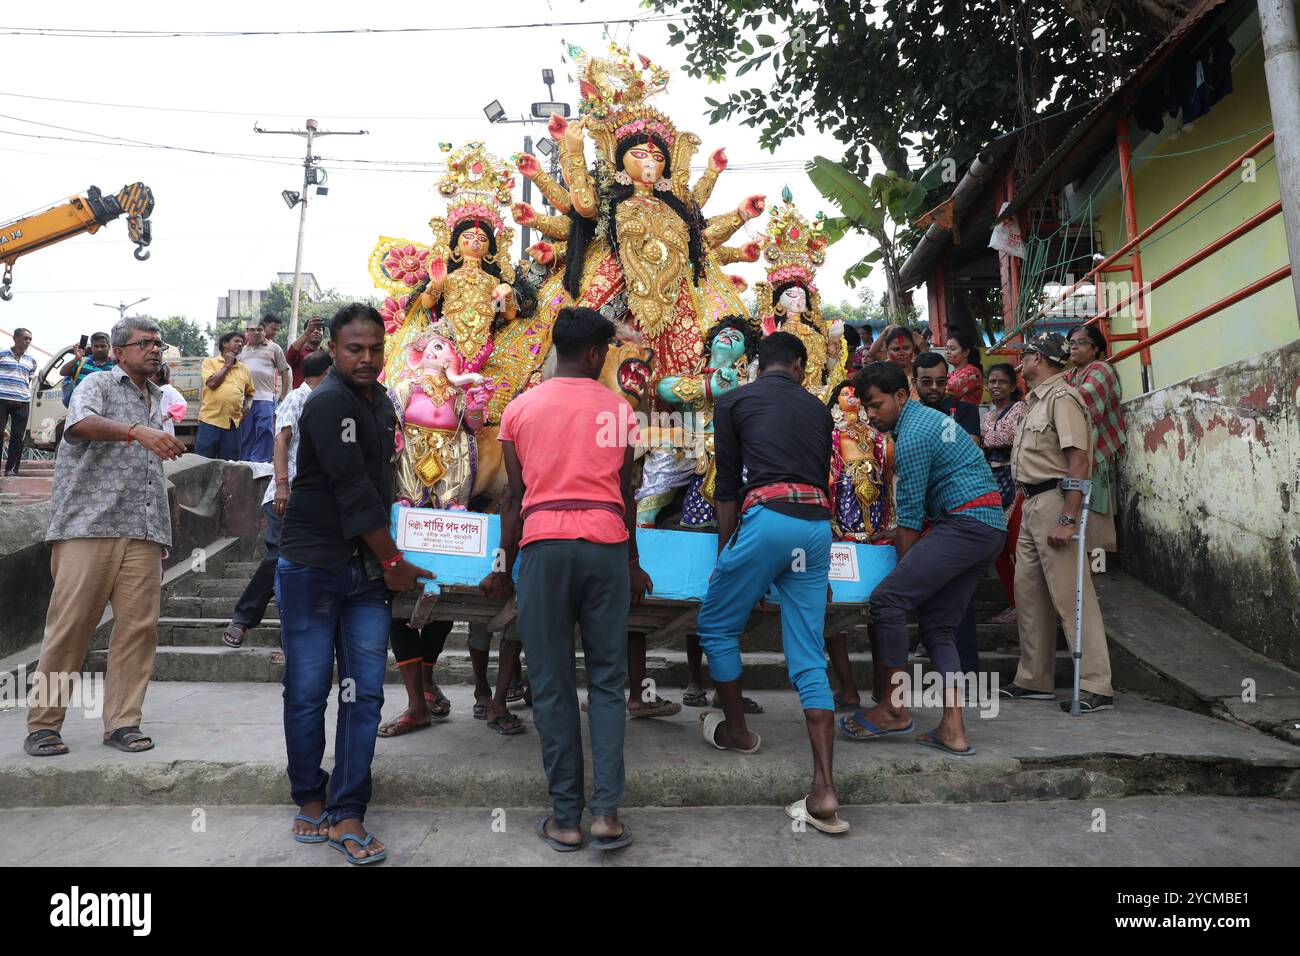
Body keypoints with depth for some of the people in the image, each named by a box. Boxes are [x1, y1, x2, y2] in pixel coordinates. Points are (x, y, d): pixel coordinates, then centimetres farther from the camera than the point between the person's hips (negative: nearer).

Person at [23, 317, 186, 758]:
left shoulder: (157, 398, 24)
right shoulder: (98, 384, 5)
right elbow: (81, 424, -19)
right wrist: (137, 431, -33)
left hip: (144, 532, 5)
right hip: (90, 525, -5)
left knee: (139, 627, -1)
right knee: (70, 625, -3)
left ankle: (123, 722, 6)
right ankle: (43, 724, 10)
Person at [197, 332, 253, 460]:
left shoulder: (244, 369, 15)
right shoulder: (210, 362, 5)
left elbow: (249, 393, 24)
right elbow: (212, 383, -11)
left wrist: (246, 405, 3)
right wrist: (227, 365, -1)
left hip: (233, 423, 4)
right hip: (210, 420, -3)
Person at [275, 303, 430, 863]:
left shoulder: (382, 401, 13)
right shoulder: (328, 402, -12)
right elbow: (355, 492, -17)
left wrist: (387, 563, 14)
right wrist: (393, 562, -10)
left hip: (367, 573, 6)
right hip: (312, 568, -6)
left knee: (365, 694, 3)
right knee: (308, 690, 5)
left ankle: (347, 816, 11)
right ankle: (309, 799, 26)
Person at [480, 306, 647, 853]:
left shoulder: (520, 408, 9)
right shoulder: (619, 408, 9)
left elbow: (514, 494, 7)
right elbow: (624, 491, 10)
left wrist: (505, 568, 15)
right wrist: (633, 563, 19)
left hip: (543, 545, 0)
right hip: (606, 545, 1)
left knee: (552, 684, 5)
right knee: (607, 679, 8)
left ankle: (565, 818, 11)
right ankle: (606, 812, 6)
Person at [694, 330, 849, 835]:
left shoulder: (733, 402, 11)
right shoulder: (818, 409, 22)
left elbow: (728, 485, 8)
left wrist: (723, 555, 13)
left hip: (768, 517, -5)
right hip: (818, 524, 5)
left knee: (716, 626, 18)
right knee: (809, 660, 6)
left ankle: (736, 730, 31)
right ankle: (824, 792, 2)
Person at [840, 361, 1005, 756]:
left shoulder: (911, 435, -11)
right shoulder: (928, 415, 20)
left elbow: (910, 515, -9)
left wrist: (905, 570, -1)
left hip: (966, 523, -11)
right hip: (991, 526, 11)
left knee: (887, 599, -13)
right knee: (938, 626, 9)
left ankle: (896, 709, -4)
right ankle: (953, 730, 7)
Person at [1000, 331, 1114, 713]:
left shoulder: (1062, 397, -12)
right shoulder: (1035, 399, 19)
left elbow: (1079, 460, -20)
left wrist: (1068, 520, -25)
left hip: (1055, 500, -10)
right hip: (1031, 503, 10)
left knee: (1070, 597, -7)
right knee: (1028, 592, 12)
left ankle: (1096, 687, 1)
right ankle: (1035, 680, 21)